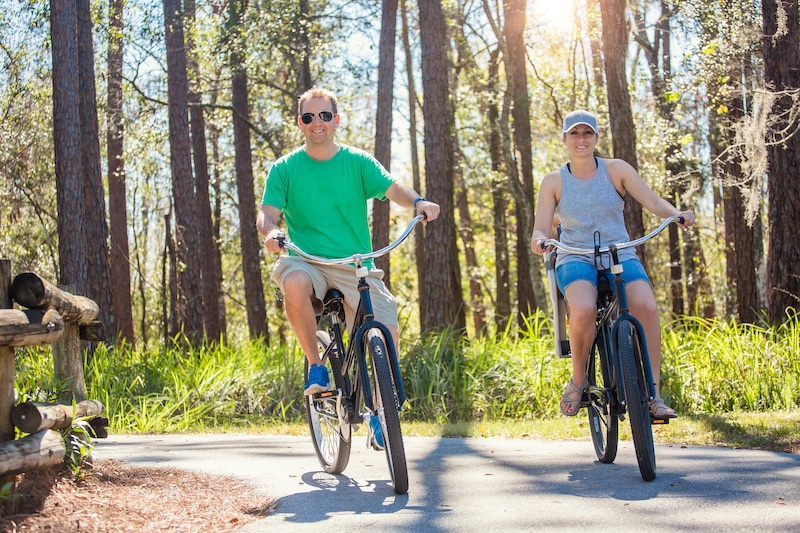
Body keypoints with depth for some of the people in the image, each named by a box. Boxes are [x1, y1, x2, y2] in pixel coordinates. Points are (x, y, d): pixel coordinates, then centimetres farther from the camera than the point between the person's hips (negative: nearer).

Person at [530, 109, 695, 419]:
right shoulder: (554, 182, 6)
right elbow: (541, 229, 0)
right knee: (584, 310, -36)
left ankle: (652, 393, -18)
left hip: (621, 256, 1)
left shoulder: (616, 170, 5)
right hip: (576, 258, -1)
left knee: (646, 306, -31)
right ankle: (578, 379, -9)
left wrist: (677, 214, -25)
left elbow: (652, 201, -4)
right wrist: (539, 240, -25)